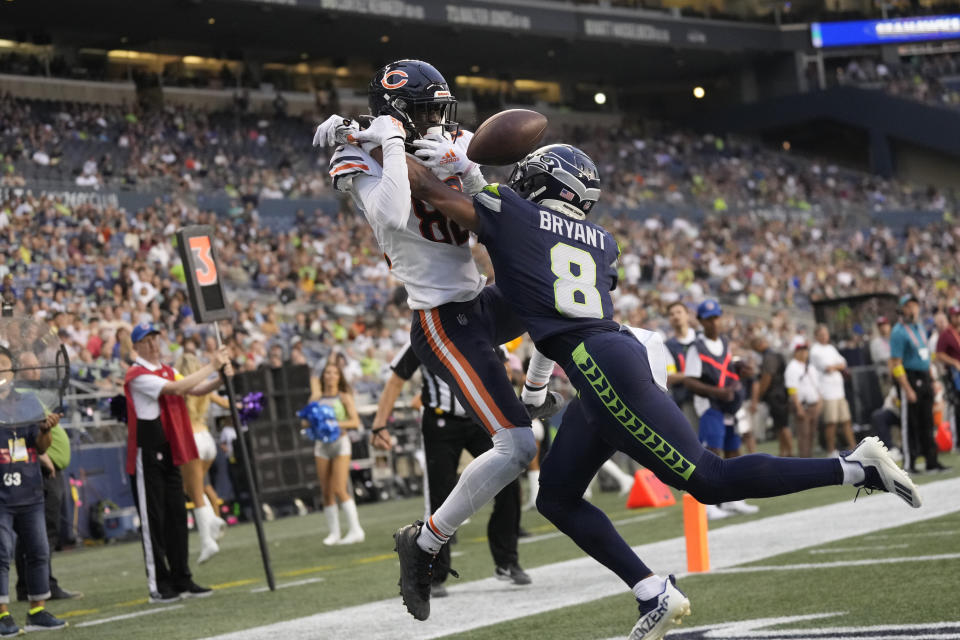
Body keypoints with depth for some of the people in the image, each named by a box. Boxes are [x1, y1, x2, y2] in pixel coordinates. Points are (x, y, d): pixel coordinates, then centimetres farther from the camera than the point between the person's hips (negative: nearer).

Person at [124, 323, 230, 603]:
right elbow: (177, 388, -22)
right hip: (146, 456, -8)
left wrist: (221, 378, -10)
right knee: (153, 521, -4)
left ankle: (182, 580, 16)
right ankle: (159, 585, -1)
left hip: (169, 454, 8)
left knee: (177, 516, 9)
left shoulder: (167, 370, 16)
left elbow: (196, 389, 9)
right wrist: (211, 366, -19)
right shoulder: (137, 375, -13)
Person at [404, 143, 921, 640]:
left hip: (601, 365, -9)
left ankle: (857, 467, -9)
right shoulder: (601, 242, 22)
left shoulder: (511, 216, 3)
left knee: (710, 480, -7)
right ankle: (656, 596, 8)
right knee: (556, 498, 14)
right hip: (615, 352, 9)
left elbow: (427, 189, 10)